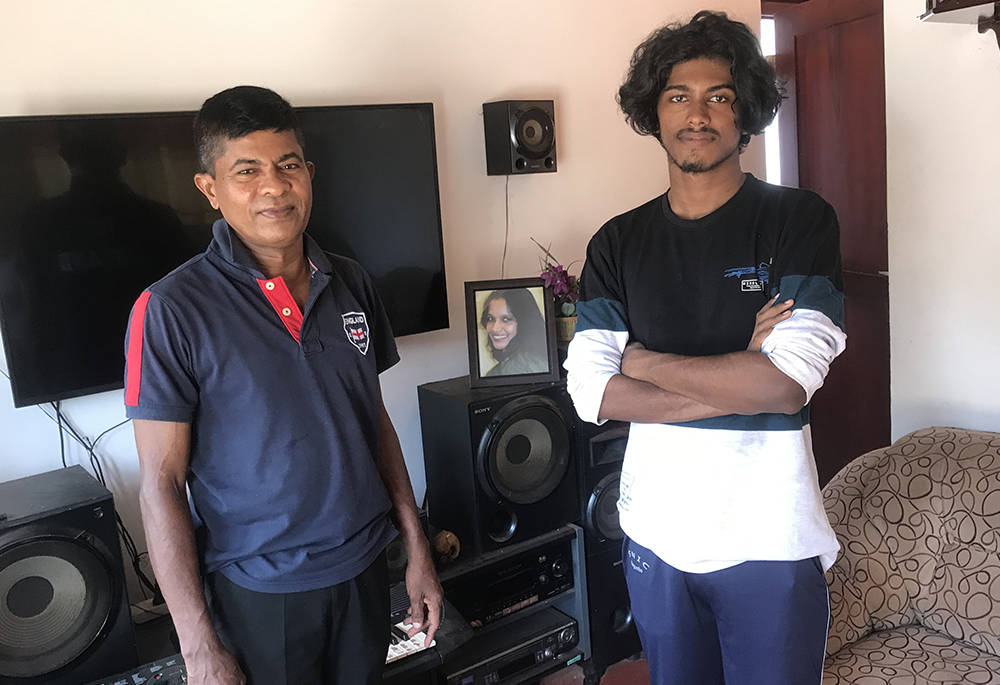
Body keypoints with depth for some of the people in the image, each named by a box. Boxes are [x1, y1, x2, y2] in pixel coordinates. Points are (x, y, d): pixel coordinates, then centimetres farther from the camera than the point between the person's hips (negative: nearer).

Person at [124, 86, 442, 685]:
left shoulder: (352, 284, 0)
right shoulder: (172, 310, -15)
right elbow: (162, 483, -12)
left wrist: (418, 549, 7)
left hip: (365, 568, 4)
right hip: (259, 592, -4)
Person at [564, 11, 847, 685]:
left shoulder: (800, 219, -8)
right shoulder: (618, 243, 1)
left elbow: (787, 381, -20)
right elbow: (592, 391, -10)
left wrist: (644, 361, -12)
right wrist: (737, 381, -17)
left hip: (769, 540, -3)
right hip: (655, 530, 3)